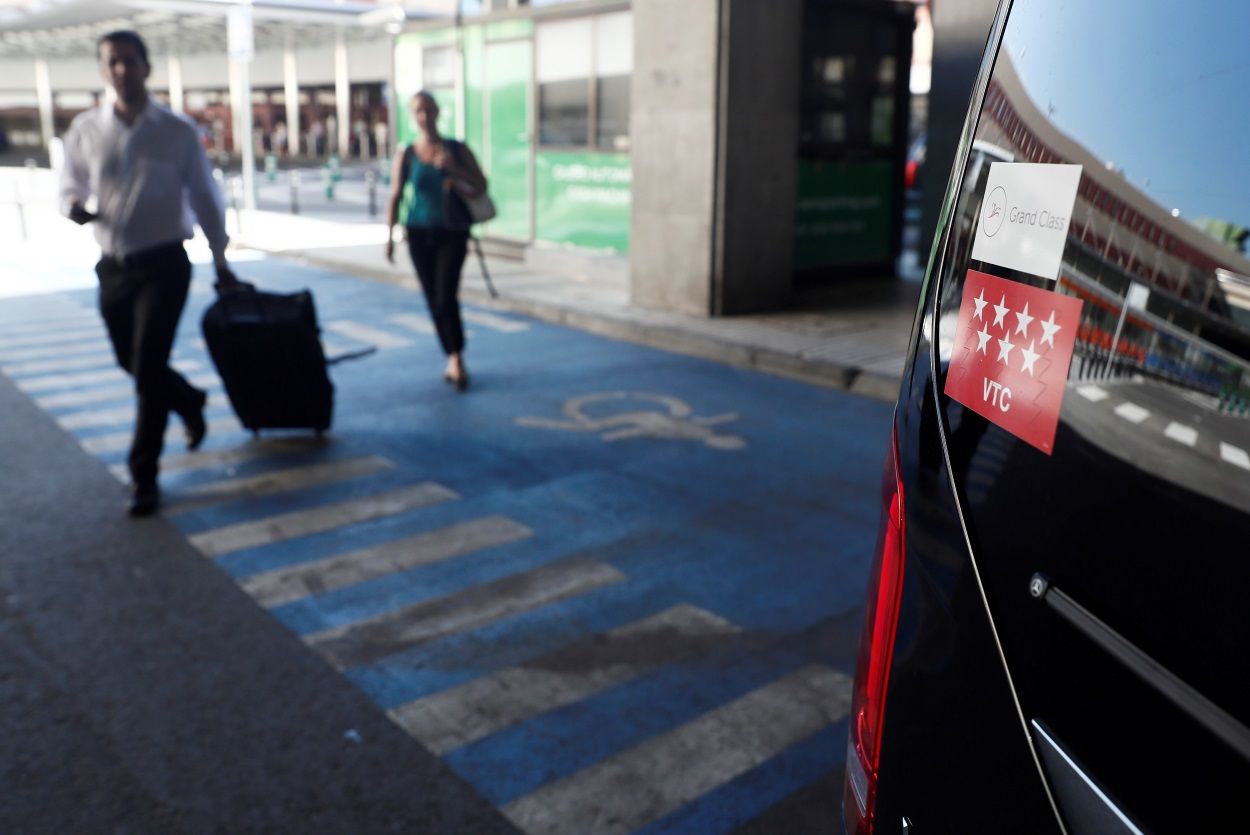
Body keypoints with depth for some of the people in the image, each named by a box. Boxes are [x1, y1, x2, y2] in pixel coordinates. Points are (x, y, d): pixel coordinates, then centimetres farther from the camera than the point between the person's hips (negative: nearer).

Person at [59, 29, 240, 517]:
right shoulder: (85, 129, 2)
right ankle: (190, 403, 45)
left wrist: (220, 262, 6)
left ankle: (144, 477, 2)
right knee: (132, 363, 14)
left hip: (163, 264, -3)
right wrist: (72, 205, -15)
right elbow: (69, 185, 10)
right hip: (113, 267, 4)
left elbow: (203, 198, 3)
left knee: (148, 368, -8)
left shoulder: (178, 132, -3)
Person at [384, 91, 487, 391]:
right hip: (419, 233, 2)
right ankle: (454, 360, 18)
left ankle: (456, 359, -4)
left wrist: (454, 169, -14)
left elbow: (482, 185, 1)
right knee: (434, 300, 5)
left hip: (452, 233, -2)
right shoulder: (406, 155, 2)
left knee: (446, 296, -15)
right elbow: (395, 197, 3)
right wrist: (390, 235, -3)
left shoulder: (457, 149, 1)